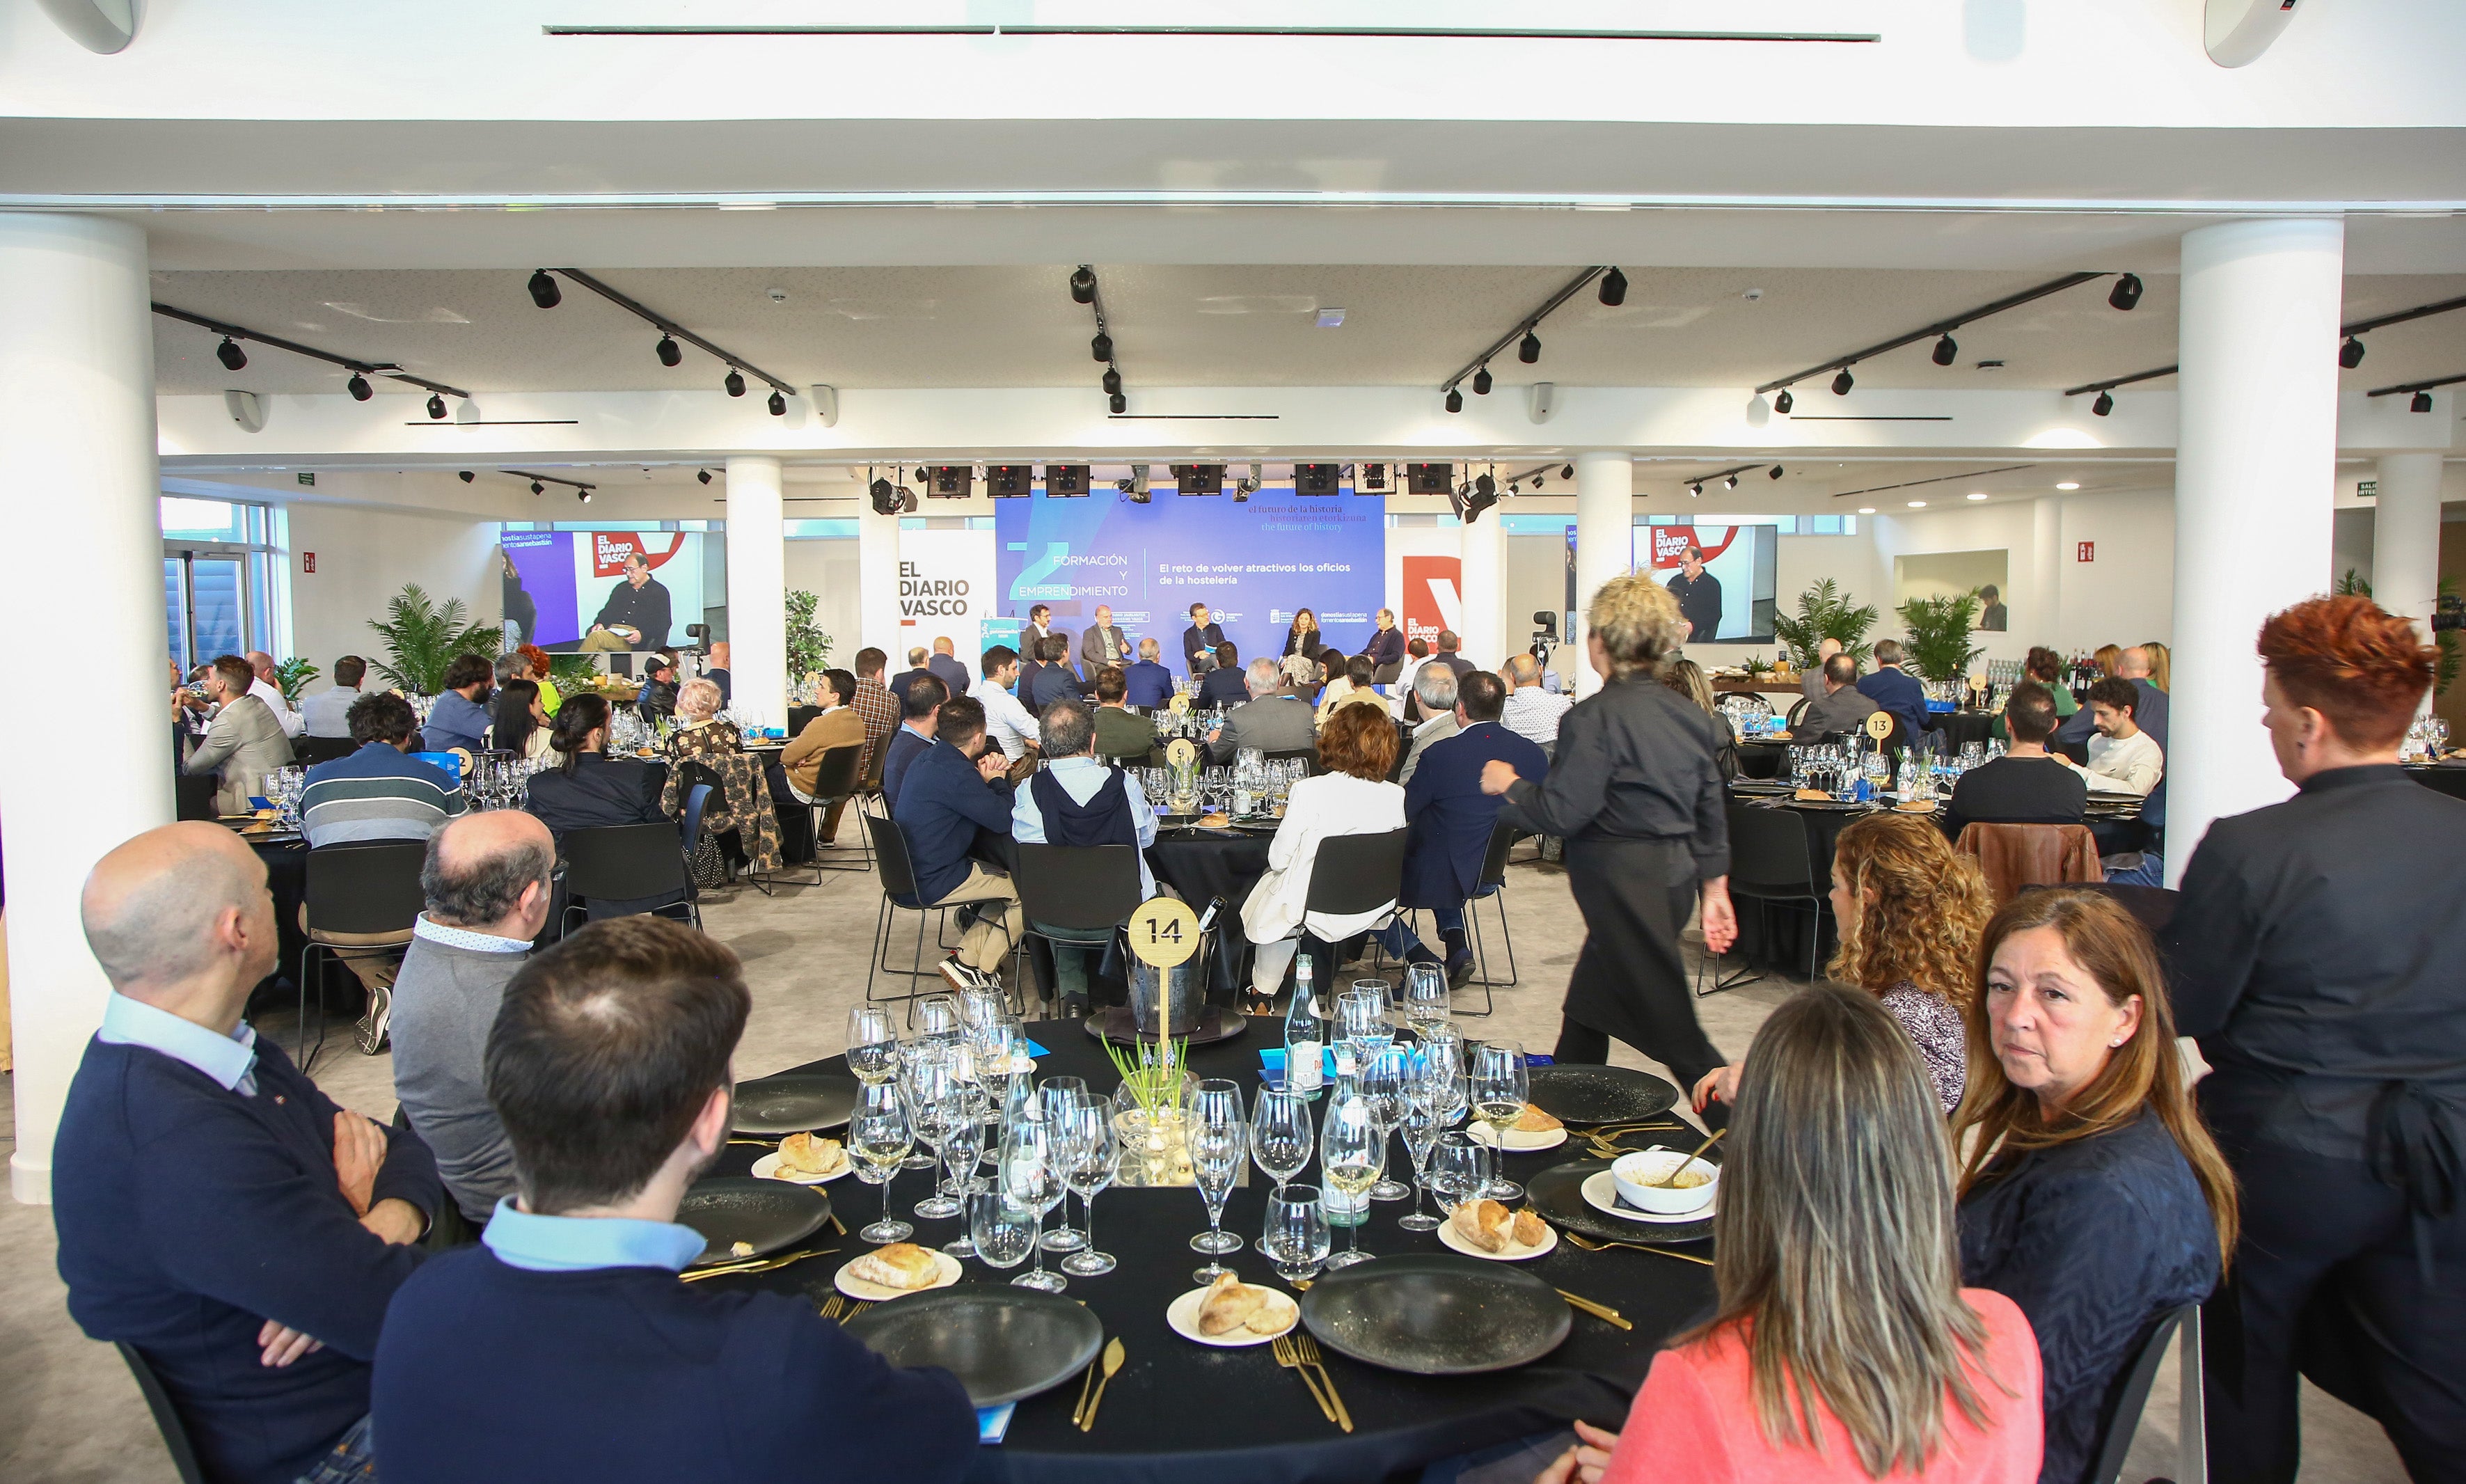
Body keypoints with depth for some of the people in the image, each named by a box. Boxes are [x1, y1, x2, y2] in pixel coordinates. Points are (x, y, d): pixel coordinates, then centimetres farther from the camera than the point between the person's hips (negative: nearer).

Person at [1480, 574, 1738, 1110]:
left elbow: (1563, 813, -19)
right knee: (1584, 1011, 23)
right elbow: (1712, 811, 10)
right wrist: (1714, 889, 16)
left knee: (1672, 1032, -4)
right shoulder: (1688, 713, 8)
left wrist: (1508, 785, -3)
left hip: (1627, 883, -9)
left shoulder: (1595, 717, -17)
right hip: (1675, 878, 9)